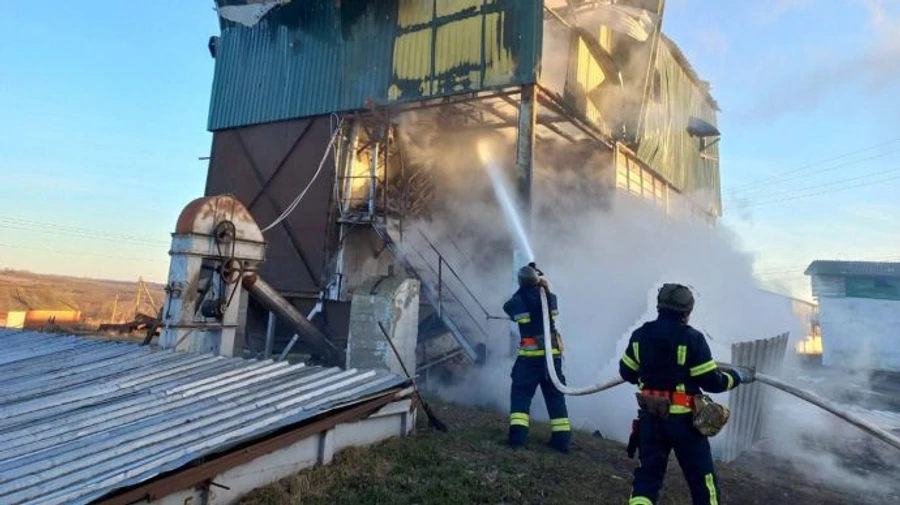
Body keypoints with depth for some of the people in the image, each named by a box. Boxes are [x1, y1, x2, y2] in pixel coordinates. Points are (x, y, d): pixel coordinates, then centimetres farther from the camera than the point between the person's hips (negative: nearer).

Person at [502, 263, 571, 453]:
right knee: (555, 396, 11)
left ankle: (518, 433, -6)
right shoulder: (550, 297, 1)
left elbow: (507, 307, 16)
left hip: (530, 355, -3)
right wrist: (543, 286, 26)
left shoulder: (517, 301, -6)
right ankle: (562, 437, 13)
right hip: (552, 354, 3)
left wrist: (523, 290, 23)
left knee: (520, 394, 5)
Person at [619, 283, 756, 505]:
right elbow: (711, 382, -11)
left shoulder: (640, 335, 0)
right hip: (683, 419, -4)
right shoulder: (692, 338, -14)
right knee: (702, 477, 14)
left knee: (648, 472, 14)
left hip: (650, 416, 4)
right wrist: (737, 376, 8)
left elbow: (627, 372, 10)